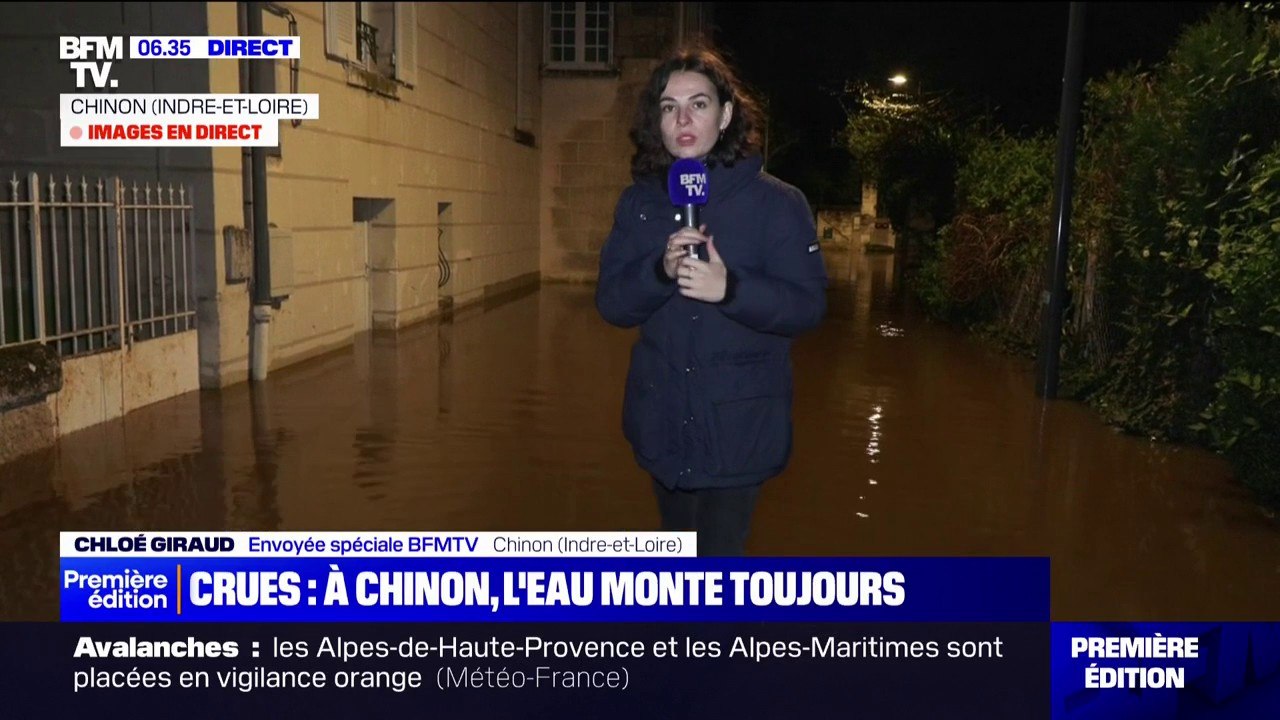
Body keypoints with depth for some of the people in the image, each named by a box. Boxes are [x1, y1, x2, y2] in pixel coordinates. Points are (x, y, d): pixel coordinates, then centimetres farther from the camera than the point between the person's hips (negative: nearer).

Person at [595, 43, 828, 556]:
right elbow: (611, 304, -1)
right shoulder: (638, 202, 2)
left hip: (738, 426, -4)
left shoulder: (775, 201, -9)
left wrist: (730, 288, -28)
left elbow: (809, 306, -12)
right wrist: (661, 270, -21)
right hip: (663, 422, 5)